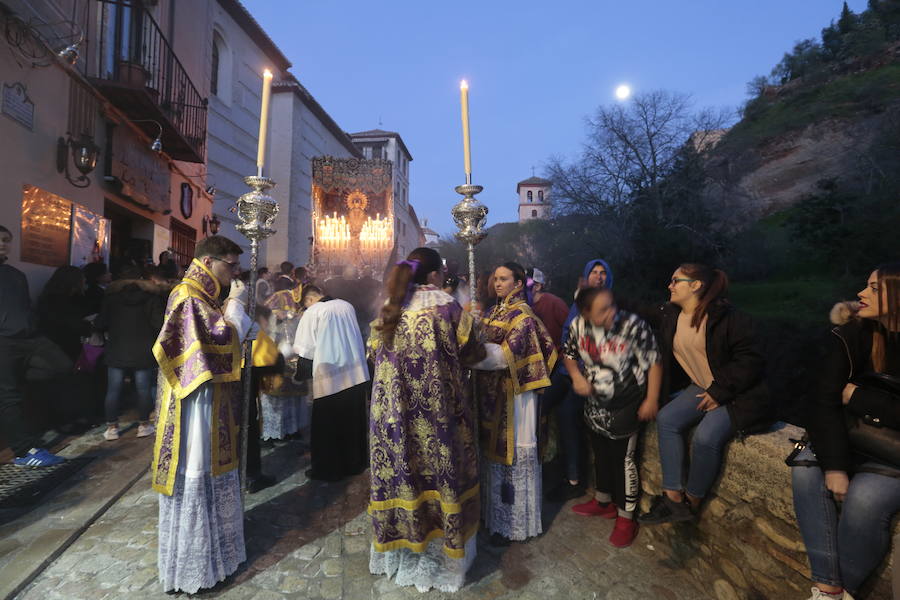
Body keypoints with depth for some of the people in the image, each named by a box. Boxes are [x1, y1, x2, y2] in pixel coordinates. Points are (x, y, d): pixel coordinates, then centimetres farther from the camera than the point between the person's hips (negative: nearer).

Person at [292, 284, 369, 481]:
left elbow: (306, 349, -5)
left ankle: (327, 470, 16)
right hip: (356, 373, 5)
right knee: (352, 422, 15)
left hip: (329, 377, -5)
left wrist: (301, 375, 10)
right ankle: (355, 463, 26)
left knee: (326, 426, 8)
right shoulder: (347, 306, 6)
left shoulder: (312, 313, -7)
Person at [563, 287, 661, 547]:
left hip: (627, 406, -5)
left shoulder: (633, 325, -25)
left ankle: (626, 517, 25)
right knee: (601, 454, 21)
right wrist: (576, 376, -12)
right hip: (595, 405, 5)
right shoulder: (578, 326, -11)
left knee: (623, 459, 6)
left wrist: (652, 399, -16)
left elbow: (653, 362, -16)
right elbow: (568, 354, 5)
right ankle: (603, 502, 44)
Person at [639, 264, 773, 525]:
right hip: (700, 388, 7)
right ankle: (673, 497, -11)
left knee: (705, 436, -27)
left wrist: (719, 392, -19)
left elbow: (749, 359, -18)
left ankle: (692, 502, -3)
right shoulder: (669, 316, 5)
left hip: (736, 395, -7)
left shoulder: (726, 317, -16)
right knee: (666, 418, -15)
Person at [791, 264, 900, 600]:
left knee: (864, 498, -29)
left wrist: (857, 396, -13)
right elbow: (825, 401, -15)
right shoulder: (852, 335, -6)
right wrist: (834, 465, -23)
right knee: (806, 472, -23)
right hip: (854, 437, 3)